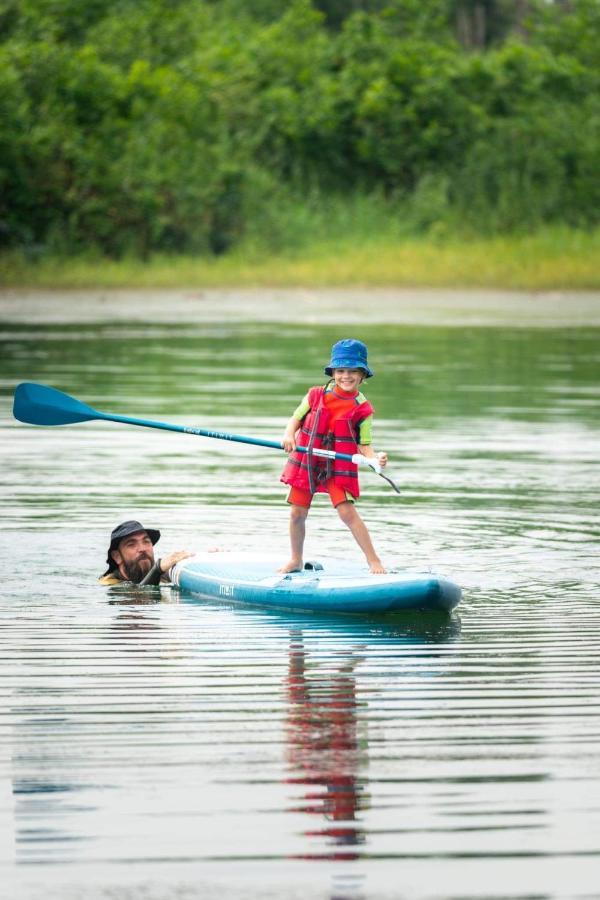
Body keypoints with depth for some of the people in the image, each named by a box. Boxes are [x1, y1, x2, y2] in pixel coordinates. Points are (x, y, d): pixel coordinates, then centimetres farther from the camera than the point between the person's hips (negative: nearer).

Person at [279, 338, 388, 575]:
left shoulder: (362, 408, -5)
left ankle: (374, 561, -8)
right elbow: (296, 419, 9)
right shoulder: (315, 396, 0)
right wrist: (289, 435, -11)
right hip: (306, 462, 3)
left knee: (347, 511, -15)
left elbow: (364, 445, -3)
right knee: (297, 513, 8)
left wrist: (375, 458, -23)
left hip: (339, 467, -3)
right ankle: (296, 560, 30)